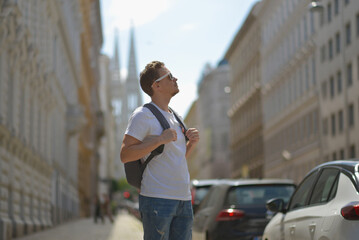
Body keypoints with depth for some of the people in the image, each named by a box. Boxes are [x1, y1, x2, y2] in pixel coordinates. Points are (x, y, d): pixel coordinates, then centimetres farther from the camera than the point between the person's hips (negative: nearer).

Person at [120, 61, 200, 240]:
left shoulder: (174, 116, 19)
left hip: (184, 199, 8)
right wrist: (159, 140, -20)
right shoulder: (142, 115, -6)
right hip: (157, 198, -8)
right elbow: (125, 155, -14)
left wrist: (192, 142, 8)